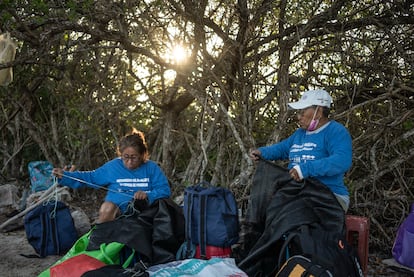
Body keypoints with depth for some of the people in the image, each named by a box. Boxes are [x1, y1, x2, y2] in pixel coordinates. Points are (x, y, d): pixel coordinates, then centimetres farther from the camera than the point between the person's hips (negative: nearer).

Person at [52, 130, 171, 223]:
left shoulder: (151, 167, 5)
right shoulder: (113, 166, 10)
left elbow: (165, 190, 1)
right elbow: (90, 177, 18)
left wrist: (148, 195, -19)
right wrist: (64, 175, 11)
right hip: (115, 207, 1)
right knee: (107, 207, -34)